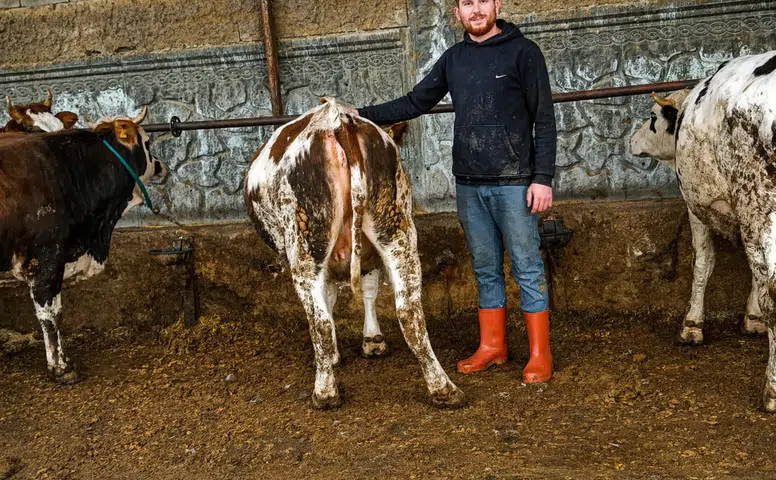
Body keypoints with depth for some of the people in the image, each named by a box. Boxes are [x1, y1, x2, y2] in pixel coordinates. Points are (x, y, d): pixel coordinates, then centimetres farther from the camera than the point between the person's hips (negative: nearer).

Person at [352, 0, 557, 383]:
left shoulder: (522, 52, -4)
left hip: (514, 183, -5)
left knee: (527, 269, 0)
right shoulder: (453, 59, 10)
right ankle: (492, 347, 23)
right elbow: (414, 103, 15)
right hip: (468, 185, 5)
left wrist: (543, 178, -13)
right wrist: (363, 115, 5)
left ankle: (540, 354, 9)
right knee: (485, 270, 13)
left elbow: (544, 121, -6)